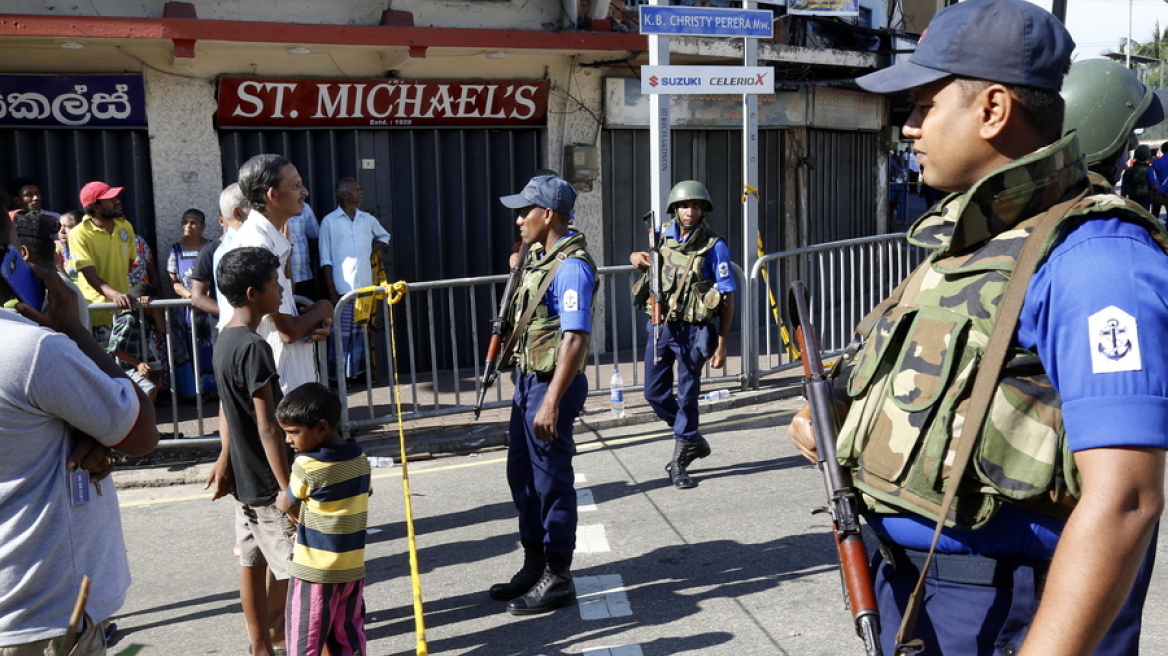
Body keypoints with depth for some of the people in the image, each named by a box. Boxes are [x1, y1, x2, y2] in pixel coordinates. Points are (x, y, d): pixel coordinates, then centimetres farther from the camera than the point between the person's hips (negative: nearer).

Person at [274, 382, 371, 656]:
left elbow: (288, 505, -6)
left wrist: (279, 501, 17)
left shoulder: (307, 465, -19)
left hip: (314, 571, -6)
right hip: (353, 568, 6)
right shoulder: (360, 459, 0)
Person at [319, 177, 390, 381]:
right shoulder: (330, 221, -4)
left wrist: (371, 253, 12)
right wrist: (332, 291, -9)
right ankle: (337, 376, 3)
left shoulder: (367, 219, 10)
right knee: (340, 334, -3)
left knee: (362, 332, 9)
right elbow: (326, 260, -4)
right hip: (342, 288, -4)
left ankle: (359, 372, 18)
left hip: (365, 287, 5)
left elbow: (384, 236, 30)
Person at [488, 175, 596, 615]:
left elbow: (575, 338, -26)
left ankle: (558, 579, 16)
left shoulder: (571, 267, -20)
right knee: (522, 476, 18)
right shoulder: (541, 259, 10)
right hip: (528, 380, 10)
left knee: (551, 482, 2)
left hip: (552, 385, -10)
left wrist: (552, 401, -28)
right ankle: (534, 566, 33)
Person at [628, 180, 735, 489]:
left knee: (687, 395, 2)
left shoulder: (714, 246, -11)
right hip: (660, 325, 6)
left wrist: (721, 345, -14)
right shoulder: (663, 235, 4)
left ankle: (679, 463, 15)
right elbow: (645, 259, 25)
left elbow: (727, 299, -11)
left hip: (692, 331, -5)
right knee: (655, 393, 11)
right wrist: (637, 257, -1)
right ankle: (693, 440, 33)